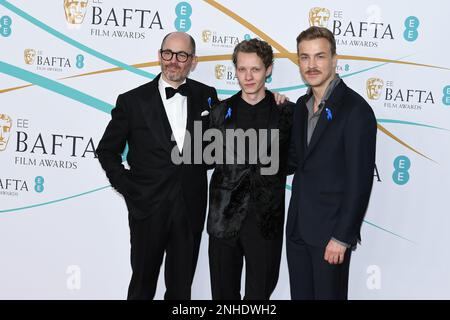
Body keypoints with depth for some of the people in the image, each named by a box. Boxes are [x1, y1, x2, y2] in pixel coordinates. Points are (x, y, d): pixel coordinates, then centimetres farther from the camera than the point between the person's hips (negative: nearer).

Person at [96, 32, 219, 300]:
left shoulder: (206, 96, 2)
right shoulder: (133, 101, -4)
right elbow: (107, 150, 3)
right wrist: (128, 188, -4)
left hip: (191, 208, 2)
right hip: (147, 207, -2)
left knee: (181, 286, 16)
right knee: (143, 284, 13)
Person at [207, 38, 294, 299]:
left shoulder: (287, 112, -1)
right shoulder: (220, 112, 4)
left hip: (266, 222, -1)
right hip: (224, 219, 2)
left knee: (260, 292, 12)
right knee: (224, 293, 13)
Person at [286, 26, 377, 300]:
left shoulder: (356, 109, -15)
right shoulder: (302, 105, 9)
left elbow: (360, 180, -17)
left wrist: (342, 237, -17)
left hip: (331, 229, -7)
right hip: (298, 226, 7)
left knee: (328, 294, 6)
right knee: (300, 295, 16)